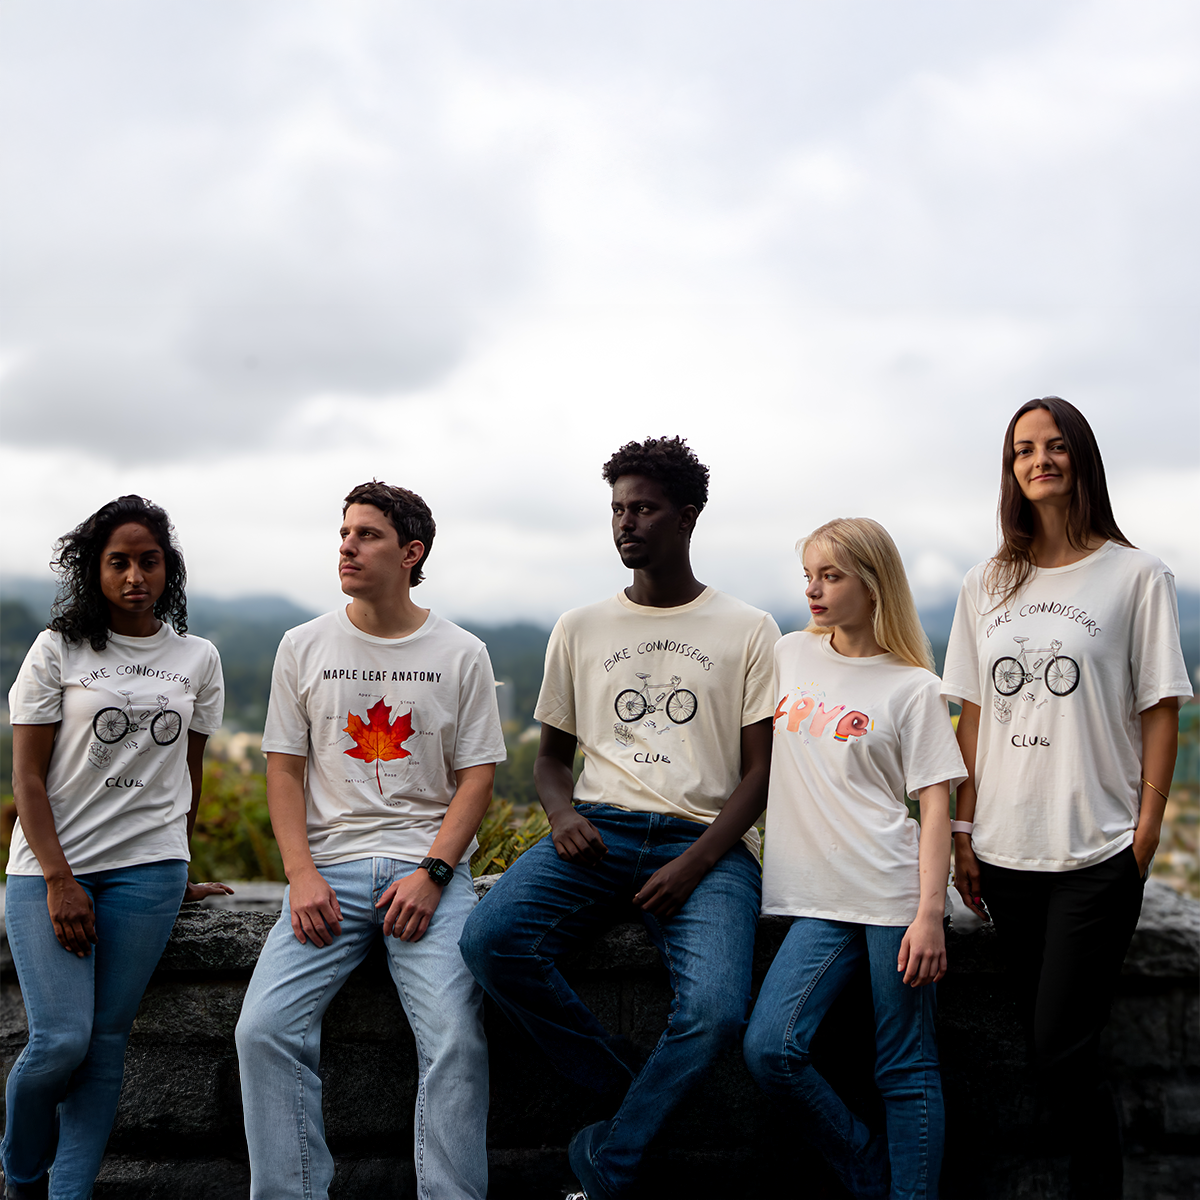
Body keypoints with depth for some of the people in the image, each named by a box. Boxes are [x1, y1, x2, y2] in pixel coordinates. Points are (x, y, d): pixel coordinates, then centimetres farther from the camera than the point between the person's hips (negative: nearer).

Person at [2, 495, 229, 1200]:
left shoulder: (197, 660, 10)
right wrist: (59, 880, -10)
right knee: (62, 1039, -11)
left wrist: (178, 873, 18)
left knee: (107, 1039, -4)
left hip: (148, 866, 2)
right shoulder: (58, 652, 2)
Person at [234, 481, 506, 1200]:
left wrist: (432, 873, -10)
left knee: (455, 1035, -22)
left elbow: (477, 776, 4)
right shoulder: (305, 647, 11)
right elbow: (285, 768, 9)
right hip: (328, 872, 2)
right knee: (265, 1027, -18)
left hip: (430, 869, -2)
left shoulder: (461, 654, 6)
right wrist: (302, 874, -5)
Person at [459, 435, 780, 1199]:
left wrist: (693, 864, -12)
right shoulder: (581, 630, 16)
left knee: (715, 1010, -30)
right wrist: (563, 812, -4)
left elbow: (760, 770, 3)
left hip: (707, 842, -2)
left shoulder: (747, 631, 8)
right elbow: (552, 754, 21)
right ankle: (634, 1089, -9)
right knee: (490, 941, -27)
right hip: (600, 829, 3)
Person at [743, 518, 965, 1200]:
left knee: (907, 1070, -2)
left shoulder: (913, 687, 0)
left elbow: (936, 805, -4)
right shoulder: (788, 656, 13)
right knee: (769, 1050, -10)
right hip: (819, 900, 4)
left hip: (893, 896, -4)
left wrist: (930, 913, -13)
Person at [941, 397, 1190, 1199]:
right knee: (1049, 1048, 8)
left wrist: (1147, 831, -7)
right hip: (1006, 853, 4)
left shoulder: (1136, 576, 0)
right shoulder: (987, 586, 11)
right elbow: (972, 716, 12)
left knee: (1061, 1051, -8)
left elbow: (1160, 712, -1)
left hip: (1097, 854, -4)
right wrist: (964, 831, 8)